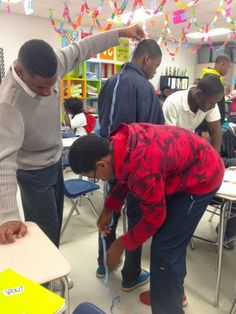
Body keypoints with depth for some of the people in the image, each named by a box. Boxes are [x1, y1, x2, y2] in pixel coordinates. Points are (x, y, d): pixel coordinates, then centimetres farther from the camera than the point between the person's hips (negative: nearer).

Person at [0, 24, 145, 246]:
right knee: (46, 233, 2)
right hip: (34, 172, -7)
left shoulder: (53, 63, -17)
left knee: (54, 225, 24)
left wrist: (120, 33, 4)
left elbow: (81, 49, 0)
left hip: (54, 162, 8)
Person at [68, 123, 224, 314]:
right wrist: (108, 209, 8)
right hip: (186, 167, 9)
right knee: (169, 241, 16)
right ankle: (171, 290, 35)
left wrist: (122, 244, -7)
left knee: (165, 247, -6)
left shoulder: (142, 169, -36)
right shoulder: (120, 141, -11)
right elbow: (127, 178, 9)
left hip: (201, 177, -8)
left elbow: (155, 216, -20)